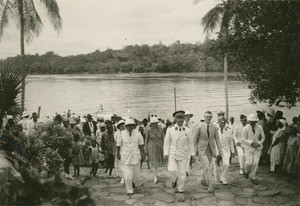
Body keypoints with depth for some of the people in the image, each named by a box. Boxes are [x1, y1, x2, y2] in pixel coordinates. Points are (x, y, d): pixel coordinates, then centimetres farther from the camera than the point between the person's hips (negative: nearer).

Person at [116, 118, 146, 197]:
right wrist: (118, 153, 11)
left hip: (135, 156, 2)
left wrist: (142, 153, 6)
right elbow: (118, 144, 3)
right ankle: (129, 191, 14)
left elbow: (141, 143, 4)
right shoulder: (122, 134, -11)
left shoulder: (137, 133, -8)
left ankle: (132, 181, 50)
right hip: (125, 157, -2)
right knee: (127, 175, -4)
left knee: (135, 172, 16)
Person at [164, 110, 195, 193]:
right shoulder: (170, 129, -9)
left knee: (182, 174, 1)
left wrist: (193, 155, 3)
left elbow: (190, 143, 3)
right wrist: (166, 154, -8)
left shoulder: (187, 130, -5)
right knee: (172, 169, -23)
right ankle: (174, 179, 12)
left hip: (183, 155, 1)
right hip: (172, 154, -1)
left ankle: (180, 190, 21)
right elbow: (166, 142, -4)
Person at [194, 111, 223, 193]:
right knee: (207, 167, -12)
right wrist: (195, 150, 1)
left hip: (211, 149, 4)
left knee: (209, 167, 13)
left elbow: (217, 139, 1)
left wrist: (220, 151, -4)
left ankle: (203, 180, 38)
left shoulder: (214, 127, -2)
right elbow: (195, 139, 0)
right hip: (202, 150, -4)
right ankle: (210, 186, -7)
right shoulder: (200, 127, -9)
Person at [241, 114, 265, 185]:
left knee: (255, 163, -4)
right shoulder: (245, 128, -7)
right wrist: (251, 143, -18)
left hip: (257, 148, 2)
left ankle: (253, 177, 16)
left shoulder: (259, 128, 1)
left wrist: (258, 143, -7)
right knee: (249, 162, -10)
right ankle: (246, 171, 25)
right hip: (248, 148, -2)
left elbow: (263, 137, 10)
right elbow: (243, 139, -5)